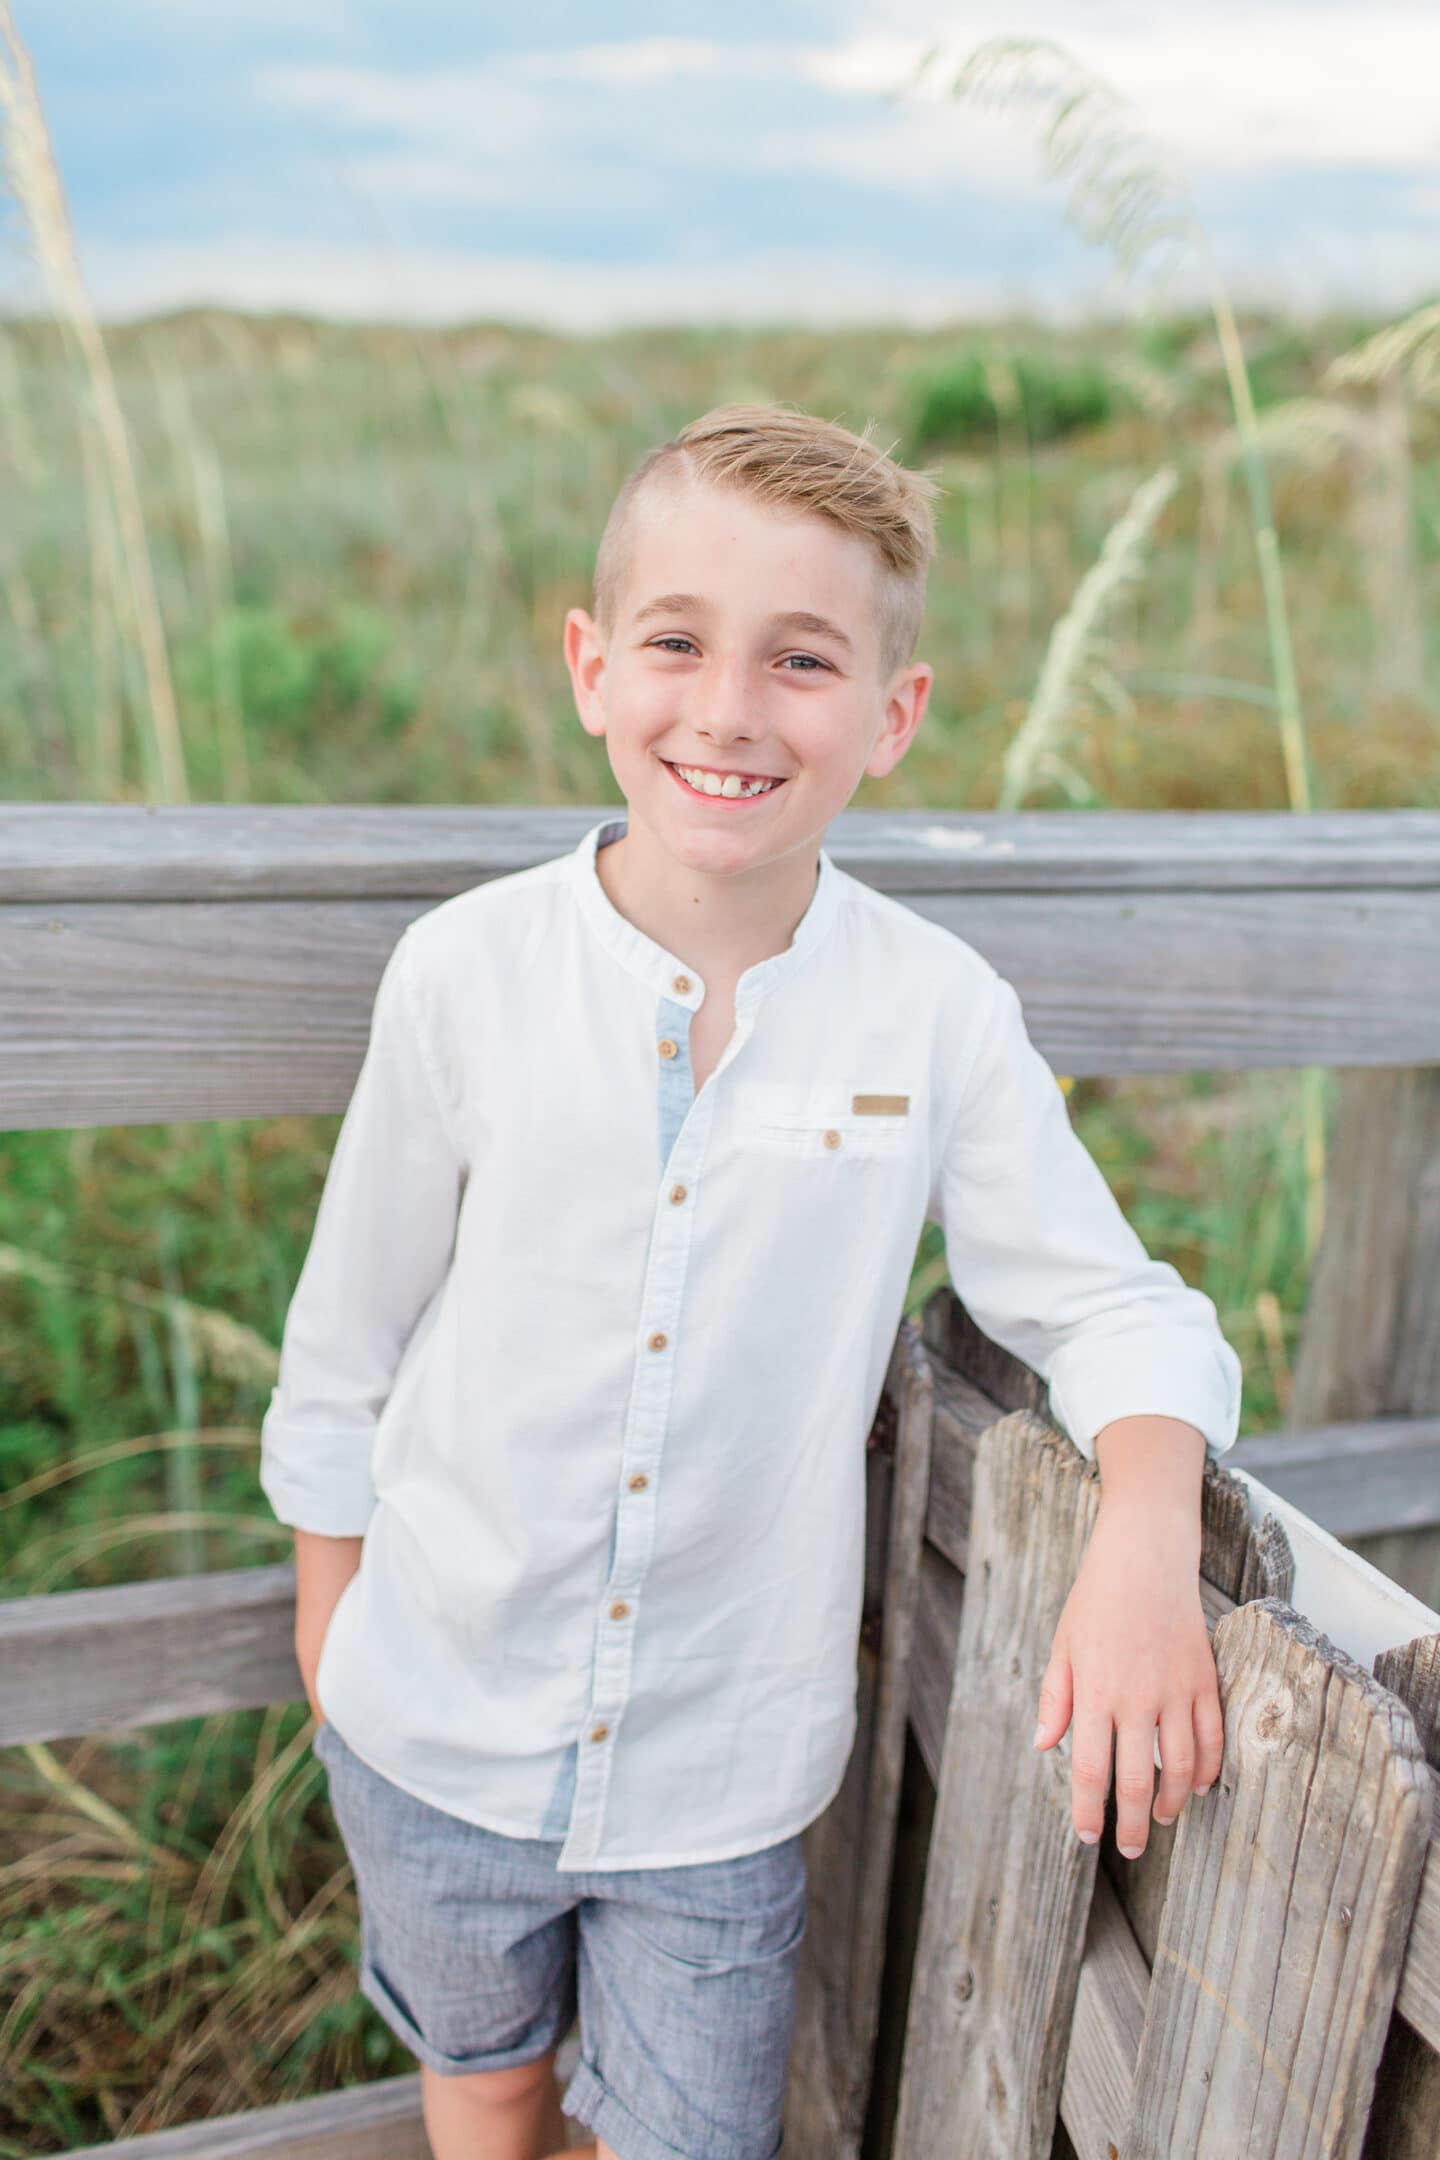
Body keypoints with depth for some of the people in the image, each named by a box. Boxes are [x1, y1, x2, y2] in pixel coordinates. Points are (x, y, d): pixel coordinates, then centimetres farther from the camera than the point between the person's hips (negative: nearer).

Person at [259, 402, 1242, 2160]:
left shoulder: (938, 1012, -16)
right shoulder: (466, 973, -15)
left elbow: (1103, 1304, -7)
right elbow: (351, 1326, -3)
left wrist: (1147, 1535, -27)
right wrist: (327, 1601, 7)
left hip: (722, 1768, 0)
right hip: (440, 1726, 1)